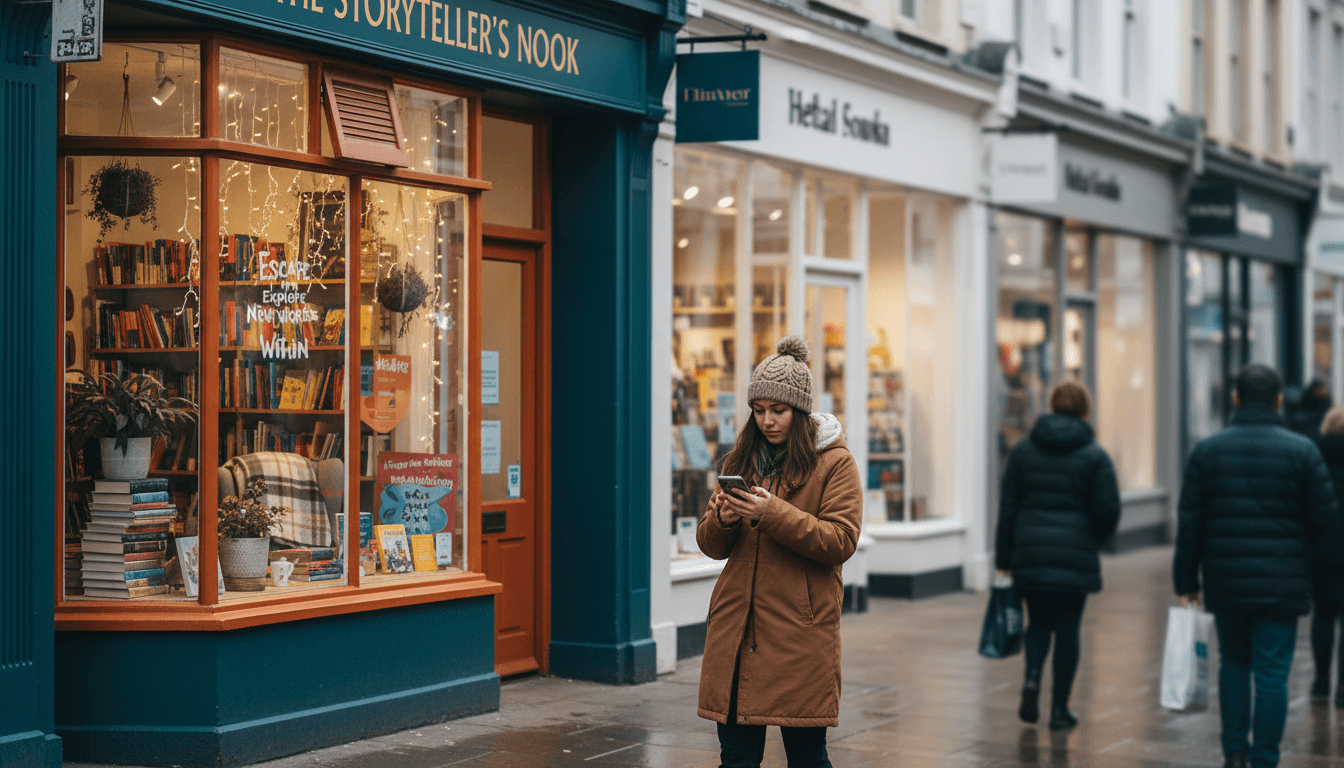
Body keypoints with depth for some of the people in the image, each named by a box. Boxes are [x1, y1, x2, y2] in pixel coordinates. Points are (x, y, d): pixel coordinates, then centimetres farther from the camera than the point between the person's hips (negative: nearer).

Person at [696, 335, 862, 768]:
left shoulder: (834, 462, 0)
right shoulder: (740, 460, 15)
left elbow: (841, 540, -11)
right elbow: (711, 546, 15)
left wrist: (772, 514, -20)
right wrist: (721, 520, -9)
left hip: (801, 633, -4)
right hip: (736, 627, 4)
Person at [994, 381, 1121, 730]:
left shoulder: (1023, 450, 5)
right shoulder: (1094, 456, -2)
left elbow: (1007, 508, 4)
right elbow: (1108, 509, -6)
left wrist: (1004, 559, 8)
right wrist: (1094, 540, 14)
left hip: (1031, 554, 2)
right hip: (1075, 557, -2)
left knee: (1039, 622, 16)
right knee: (1067, 628, 6)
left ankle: (1032, 678, -9)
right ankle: (1060, 707, 8)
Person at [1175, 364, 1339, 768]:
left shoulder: (1207, 450, 1)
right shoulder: (1302, 451, -4)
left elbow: (1189, 522, 1)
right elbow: (1324, 516, -3)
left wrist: (1186, 580, 6)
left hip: (1225, 582, 2)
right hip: (1281, 583, -2)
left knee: (1233, 663, 20)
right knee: (1272, 672, 1)